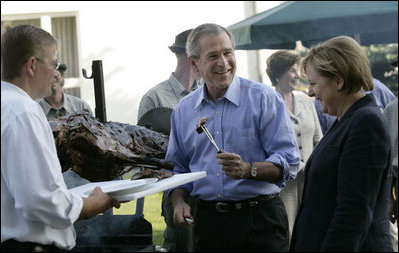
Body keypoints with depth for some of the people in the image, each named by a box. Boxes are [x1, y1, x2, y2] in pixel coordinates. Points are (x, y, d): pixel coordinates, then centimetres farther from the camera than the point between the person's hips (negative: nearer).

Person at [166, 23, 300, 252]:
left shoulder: (264, 99, -4)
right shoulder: (184, 111, 10)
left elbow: (289, 162, -10)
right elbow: (177, 168, 20)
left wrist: (248, 170, -25)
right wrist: (179, 201, 2)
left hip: (259, 220, -4)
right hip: (207, 221, 4)